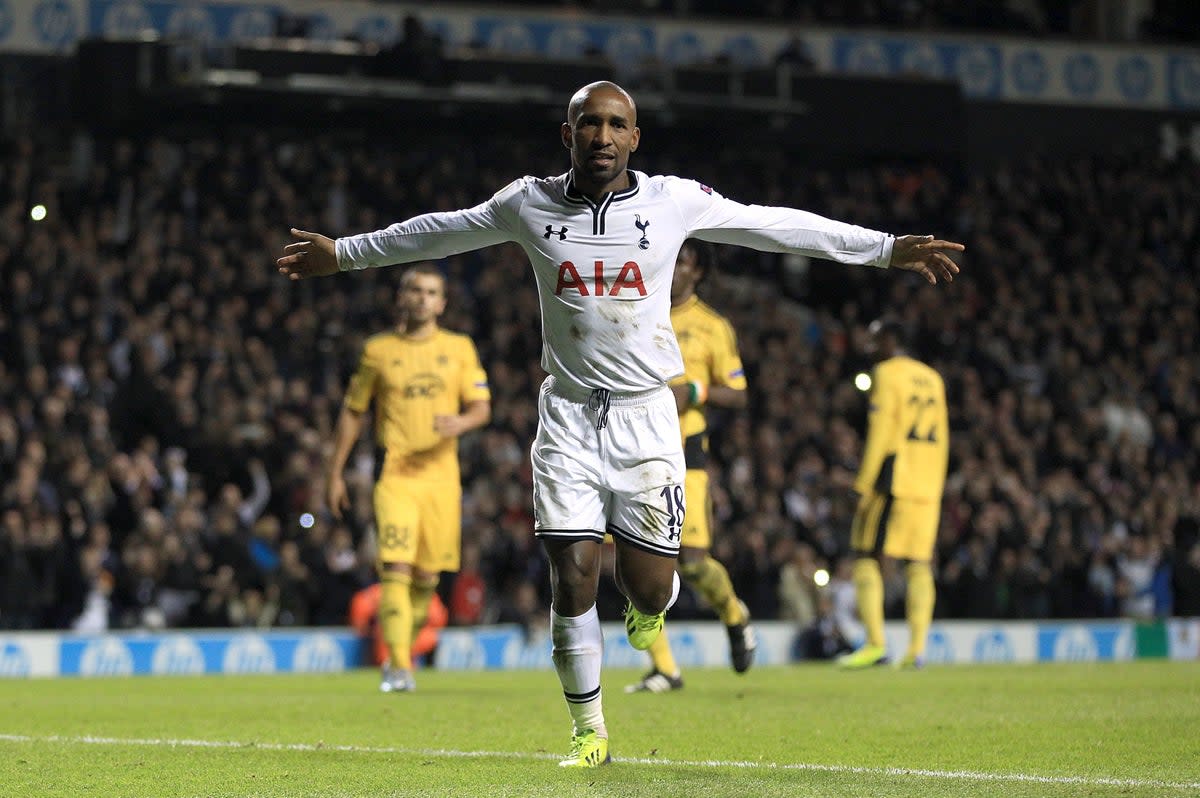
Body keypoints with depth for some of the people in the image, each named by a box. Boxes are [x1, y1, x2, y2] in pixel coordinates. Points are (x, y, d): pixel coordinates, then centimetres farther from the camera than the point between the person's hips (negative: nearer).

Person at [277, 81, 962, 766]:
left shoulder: (675, 202, -3)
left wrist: (889, 250, 4)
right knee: (573, 580, -5)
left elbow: (779, 227, 3)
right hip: (569, 417, 1)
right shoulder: (531, 205, 0)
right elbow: (440, 234, 15)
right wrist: (343, 253, 24)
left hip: (646, 414, -1)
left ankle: (649, 604, 38)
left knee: (650, 589, -2)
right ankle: (590, 732, 12)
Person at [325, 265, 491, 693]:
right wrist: (335, 474, 9)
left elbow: (482, 407, 8)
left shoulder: (459, 348, 10)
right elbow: (352, 412, 12)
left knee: (426, 574, 5)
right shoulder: (378, 350, 7)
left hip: (441, 474, 2)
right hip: (394, 473, -2)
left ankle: (403, 652, 26)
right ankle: (399, 666, -20)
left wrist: (461, 422, -16)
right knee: (395, 568, -16)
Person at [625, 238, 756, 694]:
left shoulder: (712, 327, 3)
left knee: (691, 561, -10)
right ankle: (663, 669, 2)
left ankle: (735, 617, 24)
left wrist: (694, 391, -15)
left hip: (683, 454, -3)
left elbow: (737, 396, 2)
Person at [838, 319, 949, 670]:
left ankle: (875, 643, -10)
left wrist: (865, 482, -9)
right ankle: (917, 647, -3)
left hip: (892, 480, -7)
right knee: (919, 563, 4)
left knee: (866, 557, -1)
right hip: (927, 484, 7)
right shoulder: (932, 378, 17)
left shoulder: (887, 374, -4)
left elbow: (879, 433, -10)